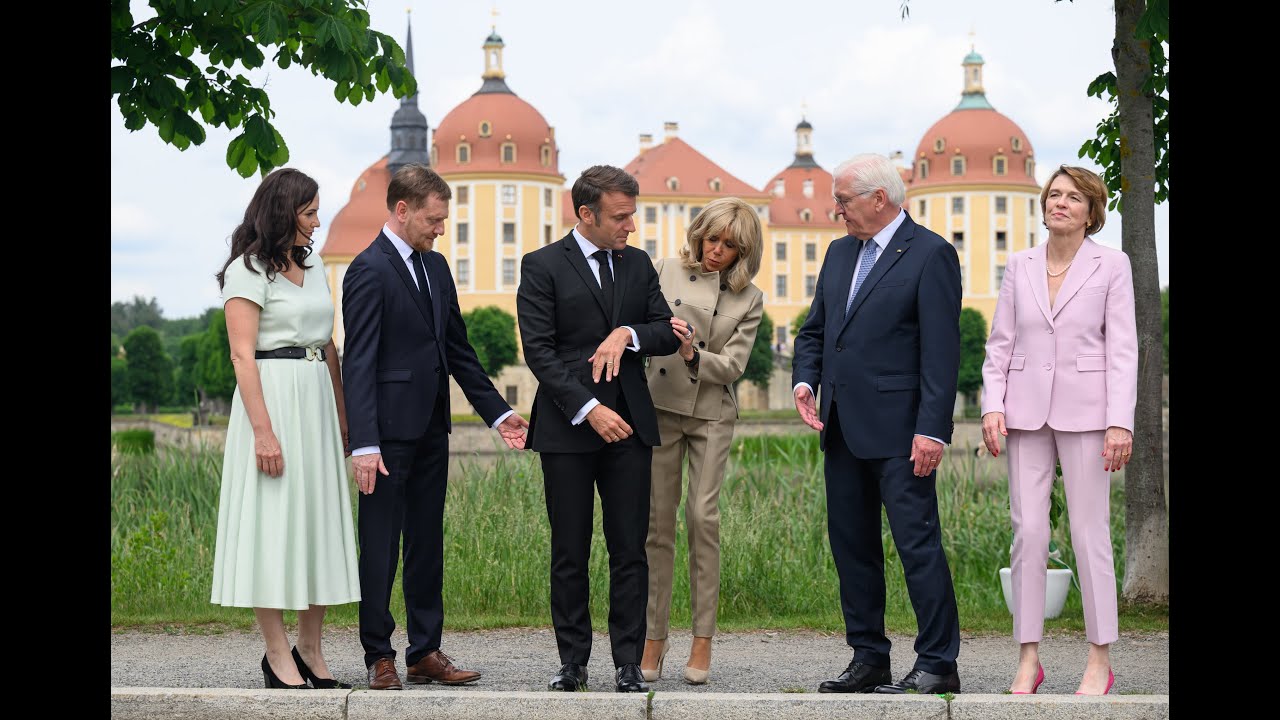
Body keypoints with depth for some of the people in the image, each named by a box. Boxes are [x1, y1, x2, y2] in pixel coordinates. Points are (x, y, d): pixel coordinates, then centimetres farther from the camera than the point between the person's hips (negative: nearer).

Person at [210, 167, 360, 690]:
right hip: (273, 400, -8)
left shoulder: (311, 266, 15)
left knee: (320, 522, 7)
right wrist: (263, 431, -19)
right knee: (273, 525, -4)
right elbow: (243, 356, -13)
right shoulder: (248, 270, -7)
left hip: (317, 403, 8)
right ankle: (277, 657, 2)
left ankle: (310, 651, 14)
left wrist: (341, 416, 15)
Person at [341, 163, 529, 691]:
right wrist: (364, 444, -23)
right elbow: (359, 363, -16)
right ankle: (379, 657, 8)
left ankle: (425, 652, 17)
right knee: (380, 547, 0)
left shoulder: (436, 267, 14)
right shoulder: (369, 270, -11)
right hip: (389, 430, -8)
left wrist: (496, 411, 13)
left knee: (427, 546, 11)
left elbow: (458, 348, 19)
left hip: (431, 430, 8)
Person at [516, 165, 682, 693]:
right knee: (569, 553, 3)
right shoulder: (543, 267, -2)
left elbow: (668, 333, 10)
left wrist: (628, 333, -11)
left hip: (628, 426, 4)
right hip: (567, 429, -3)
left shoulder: (638, 264, 13)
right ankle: (573, 662, 12)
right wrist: (588, 409, -16)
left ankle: (628, 664, 7)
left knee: (630, 551, 2)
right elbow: (539, 351, -9)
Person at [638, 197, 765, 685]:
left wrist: (693, 354, -21)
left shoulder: (749, 300, 3)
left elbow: (732, 365, -3)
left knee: (703, 516, -10)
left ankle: (703, 641, -5)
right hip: (659, 406, 1)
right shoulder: (667, 271, 4)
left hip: (711, 414, -1)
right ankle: (653, 638, 4)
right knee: (657, 518, -1)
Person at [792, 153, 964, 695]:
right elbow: (814, 330, 22)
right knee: (851, 544, 10)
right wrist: (805, 382, 2)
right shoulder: (840, 253, 16)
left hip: (899, 430, -8)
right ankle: (868, 660, 18)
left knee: (918, 542, -7)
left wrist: (931, 429, -18)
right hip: (843, 428, 8)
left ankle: (938, 664, -2)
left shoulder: (930, 254, -7)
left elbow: (941, 351, -13)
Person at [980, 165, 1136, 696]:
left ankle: (1100, 659, 8)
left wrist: (1120, 422, -14)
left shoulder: (1111, 266, -2)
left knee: (1090, 533, -2)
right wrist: (992, 407, -4)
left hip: (1085, 410, -3)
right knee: (1028, 532, 1)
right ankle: (1028, 658, 8)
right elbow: (1000, 344, 8)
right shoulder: (1019, 266, 8)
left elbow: (1123, 349, -6)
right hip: (1027, 411, 3)